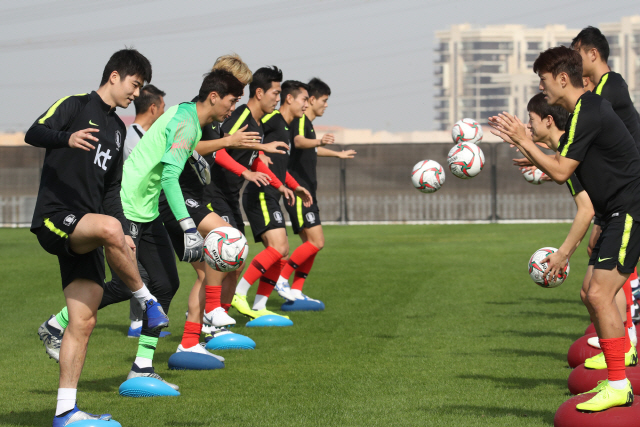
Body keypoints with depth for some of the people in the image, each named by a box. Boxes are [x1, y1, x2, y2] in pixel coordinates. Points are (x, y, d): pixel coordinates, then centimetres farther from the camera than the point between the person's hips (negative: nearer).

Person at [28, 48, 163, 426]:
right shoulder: (77, 105, 0)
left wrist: (122, 235, 14)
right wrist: (67, 138, -35)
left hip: (83, 233, 8)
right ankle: (147, 301, -19)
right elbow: (34, 133, -15)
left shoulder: (117, 128, 24)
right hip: (55, 215, -8)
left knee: (84, 322, -1)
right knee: (108, 227, -39)